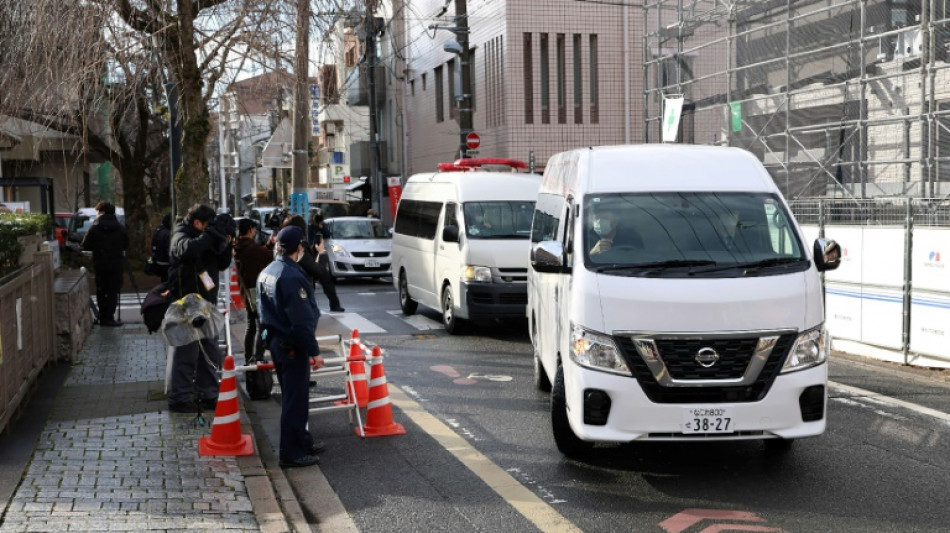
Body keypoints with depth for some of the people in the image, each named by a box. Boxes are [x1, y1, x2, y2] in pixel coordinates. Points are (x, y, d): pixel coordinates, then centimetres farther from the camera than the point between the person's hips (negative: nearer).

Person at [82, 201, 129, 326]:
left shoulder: (95, 227, -8)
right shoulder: (119, 227, -3)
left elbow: (86, 246, -6)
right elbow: (126, 245, 6)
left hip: (100, 264, 0)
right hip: (116, 264, 0)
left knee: (101, 291, 10)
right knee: (113, 290, 4)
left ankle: (103, 317, 11)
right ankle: (109, 317, -2)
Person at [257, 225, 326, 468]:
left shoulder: (266, 273, 8)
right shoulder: (291, 276, -22)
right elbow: (301, 320, -24)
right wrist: (314, 351, -19)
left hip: (275, 341, 10)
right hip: (292, 346, -10)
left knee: (292, 394, 20)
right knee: (295, 398, -2)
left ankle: (302, 440, 33)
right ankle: (291, 453, 4)